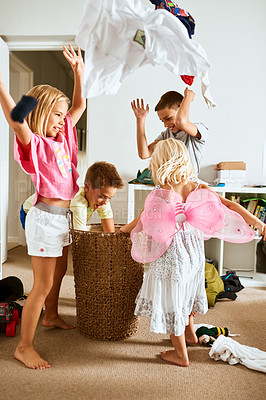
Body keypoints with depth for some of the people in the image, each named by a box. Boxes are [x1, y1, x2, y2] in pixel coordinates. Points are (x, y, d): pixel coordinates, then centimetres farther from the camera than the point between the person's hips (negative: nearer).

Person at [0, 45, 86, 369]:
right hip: (45, 216, -8)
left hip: (62, 215, 9)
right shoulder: (34, 144, -13)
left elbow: (80, 105, 16)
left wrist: (78, 72, 10)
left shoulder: (62, 137, 9)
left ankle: (51, 316, 47)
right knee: (43, 284, -2)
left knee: (59, 271, 24)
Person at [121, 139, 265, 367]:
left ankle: (181, 355, 27)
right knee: (185, 292, 29)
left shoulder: (158, 196, -19)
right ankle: (190, 333, 51)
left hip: (170, 255, -6)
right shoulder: (198, 189, -7)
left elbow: (140, 223, -8)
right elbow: (229, 205, -9)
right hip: (194, 251, 6)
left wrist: (122, 229, 11)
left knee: (171, 301, 12)